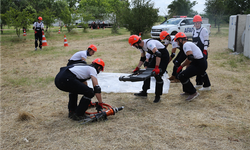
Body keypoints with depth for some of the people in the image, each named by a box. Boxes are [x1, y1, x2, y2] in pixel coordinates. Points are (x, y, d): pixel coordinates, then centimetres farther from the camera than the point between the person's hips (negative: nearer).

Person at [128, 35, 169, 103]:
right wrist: (137, 68, 4)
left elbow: (158, 54, -41)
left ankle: (158, 96, 2)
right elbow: (142, 59, 9)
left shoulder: (149, 43, -32)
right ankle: (144, 92, 20)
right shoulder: (141, 46, -2)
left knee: (157, 75, -12)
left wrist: (156, 67, -47)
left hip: (164, 56, -9)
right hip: (156, 56, 9)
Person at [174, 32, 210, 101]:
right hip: (202, 63, 10)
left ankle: (193, 93, -4)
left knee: (182, 76, -14)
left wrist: (181, 66, -18)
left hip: (200, 64, -10)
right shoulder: (189, 44, 19)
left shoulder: (186, 45, -12)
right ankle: (187, 91, 37)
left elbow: (190, 57, -26)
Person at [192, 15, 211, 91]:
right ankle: (199, 83, 26)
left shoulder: (204, 30, -9)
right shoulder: (194, 31, 15)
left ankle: (207, 86, -5)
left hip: (202, 52, -8)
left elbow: (206, 41, -13)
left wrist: (204, 51, -17)